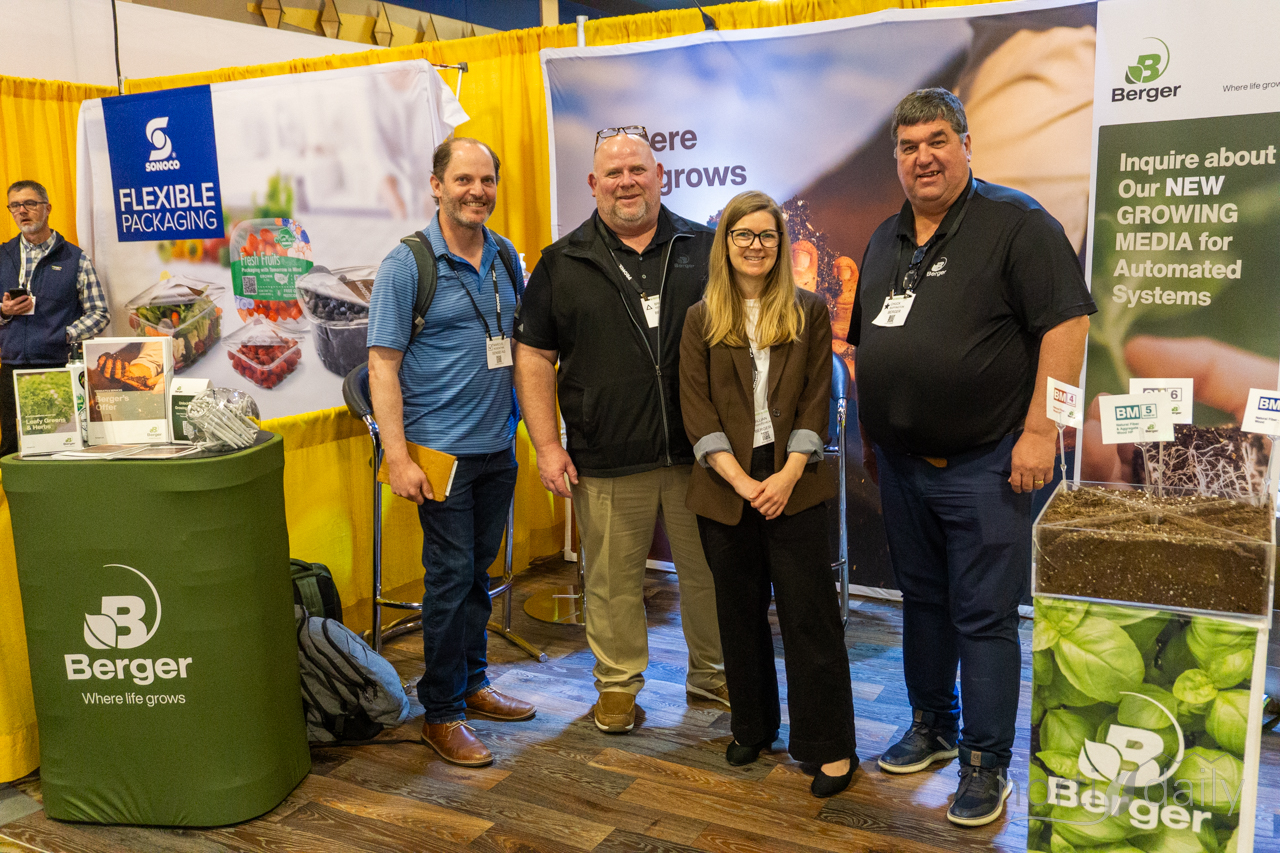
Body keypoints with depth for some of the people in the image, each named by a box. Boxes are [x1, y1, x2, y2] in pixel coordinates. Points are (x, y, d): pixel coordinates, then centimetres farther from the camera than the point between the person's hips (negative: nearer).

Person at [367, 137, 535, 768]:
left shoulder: (506, 258, 8)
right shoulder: (407, 263, -9)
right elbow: (382, 364, -11)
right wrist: (398, 457, -18)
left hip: (499, 447, 6)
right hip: (442, 449, -5)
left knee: (478, 570, 16)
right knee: (450, 575, 0)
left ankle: (472, 684, 31)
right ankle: (441, 712, 14)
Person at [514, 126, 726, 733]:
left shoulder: (703, 249, 7)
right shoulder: (563, 264, 4)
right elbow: (533, 356, 4)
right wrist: (547, 445, -3)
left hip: (699, 453, 1)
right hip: (607, 461, -1)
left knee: (708, 570, 12)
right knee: (613, 580, 7)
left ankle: (711, 672, 32)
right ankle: (618, 682, 27)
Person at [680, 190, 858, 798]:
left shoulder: (809, 312, 6)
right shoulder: (701, 319, 6)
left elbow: (817, 400, 1)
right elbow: (696, 409, 0)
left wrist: (788, 474, -11)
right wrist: (741, 480, -10)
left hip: (793, 485, -1)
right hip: (725, 487, 2)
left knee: (808, 612, -1)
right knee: (740, 612, 12)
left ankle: (831, 746, 9)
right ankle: (752, 728, 27)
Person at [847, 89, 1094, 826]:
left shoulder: (1015, 222, -8)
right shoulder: (886, 240, 14)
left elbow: (1067, 320, -15)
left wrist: (1040, 429, -20)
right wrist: (870, 433, 17)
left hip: (984, 463, -7)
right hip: (901, 463, 7)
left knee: (983, 618, 0)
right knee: (922, 600, 18)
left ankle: (986, 764, 14)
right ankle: (932, 727, 34)